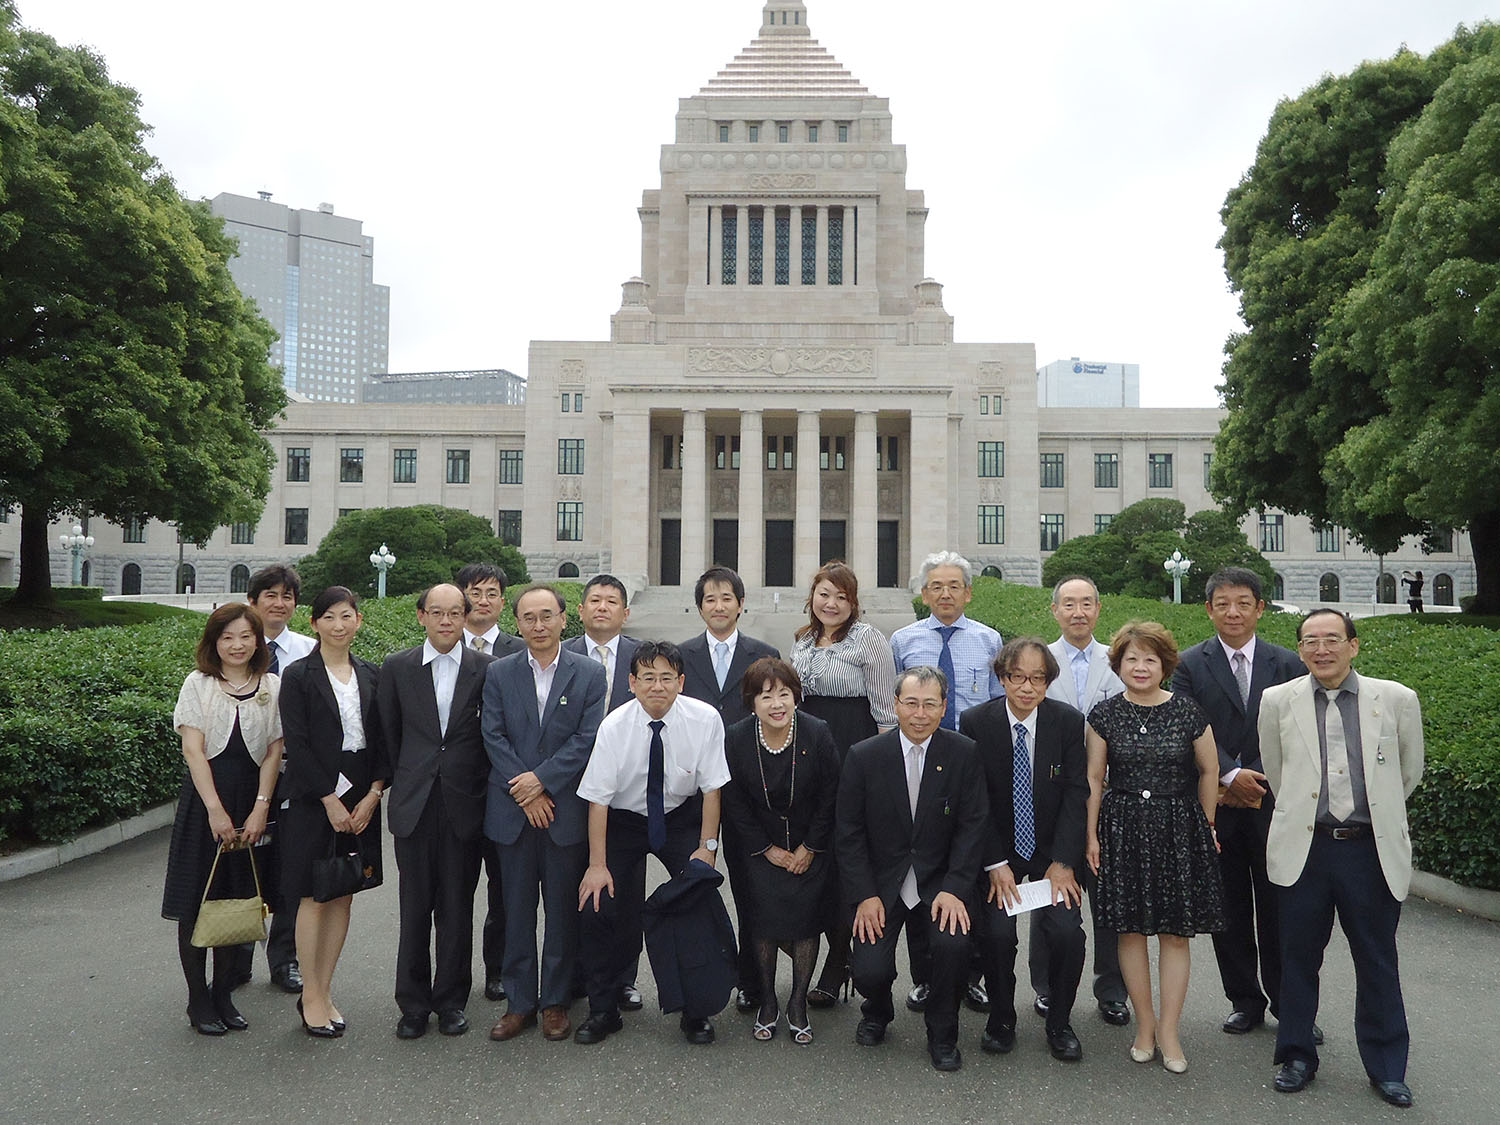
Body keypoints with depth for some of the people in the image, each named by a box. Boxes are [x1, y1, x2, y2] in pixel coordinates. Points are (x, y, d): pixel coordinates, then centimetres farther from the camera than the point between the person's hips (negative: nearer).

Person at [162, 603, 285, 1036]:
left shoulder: (273, 687, 4)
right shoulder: (198, 685, -1)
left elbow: (274, 751, 1)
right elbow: (193, 749, -7)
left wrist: (260, 808, -9)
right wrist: (216, 809, -14)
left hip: (252, 803, 2)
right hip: (204, 797, -2)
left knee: (238, 900, 8)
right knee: (197, 903, 4)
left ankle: (223, 994, 21)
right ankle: (198, 1000, 16)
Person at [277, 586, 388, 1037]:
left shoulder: (371, 675, 8)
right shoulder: (298, 676, -4)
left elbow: (383, 741, 6)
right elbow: (297, 745, -10)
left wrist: (372, 795, -5)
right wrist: (330, 801, -13)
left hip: (361, 800, 4)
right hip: (313, 800, -4)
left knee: (343, 896, 9)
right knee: (313, 897, 2)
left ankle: (324, 991, 21)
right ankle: (311, 996, 14)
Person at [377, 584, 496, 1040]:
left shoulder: (487, 668, 0)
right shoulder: (397, 667, 4)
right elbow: (389, 734, 9)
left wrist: (478, 786, 2)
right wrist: (403, 783, 9)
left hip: (465, 802, -1)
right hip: (414, 804, 1)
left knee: (457, 907, 8)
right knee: (414, 906, 7)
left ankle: (452, 1001, 21)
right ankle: (413, 1004, 20)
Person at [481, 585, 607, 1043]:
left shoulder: (589, 674, 0)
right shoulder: (498, 673, 5)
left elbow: (588, 739, -7)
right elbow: (494, 736, -1)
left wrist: (542, 779, -15)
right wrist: (524, 791, -11)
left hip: (567, 811, -1)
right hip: (513, 811, 1)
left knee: (563, 910, 7)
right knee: (517, 910, 9)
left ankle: (556, 1001, 21)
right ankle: (520, 1002, 21)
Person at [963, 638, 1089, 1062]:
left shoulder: (1068, 721, -6)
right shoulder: (975, 722, -8)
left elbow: (1076, 793, -6)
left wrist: (1062, 861, -12)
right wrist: (995, 863, -12)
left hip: (1053, 853, 1)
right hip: (998, 851, 0)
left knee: (1067, 931, -17)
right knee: (996, 933, -17)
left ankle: (1060, 1023, 9)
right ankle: (1001, 1019, 10)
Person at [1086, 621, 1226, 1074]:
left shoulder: (1188, 712, -3)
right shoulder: (1104, 715, -1)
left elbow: (1209, 771, 8)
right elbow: (1094, 779, 3)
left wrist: (1206, 826, 13)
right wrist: (1091, 836, 3)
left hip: (1179, 828, 0)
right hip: (1123, 829, 1)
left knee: (1175, 932, 3)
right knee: (1130, 930, 5)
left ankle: (1169, 1029, 14)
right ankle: (1145, 1024, 19)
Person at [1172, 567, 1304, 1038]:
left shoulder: (1287, 664, 4)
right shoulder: (1190, 665, 0)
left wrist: (1255, 780, -10)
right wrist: (1230, 777, -17)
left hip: (1272, 804, 0)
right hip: (1217, 807, 0)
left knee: (1277, 909, 6)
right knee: (1230, 911, 9)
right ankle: (1245, 1001, 24)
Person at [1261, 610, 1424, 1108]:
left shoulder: (1397, 699, -2)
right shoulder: (1277, 701, -1)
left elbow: (1408, 773, 13)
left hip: (1373, 849, 0)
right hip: (1304, 848, 0)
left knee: (1377, 963, 10)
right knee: (1299, 958, 11)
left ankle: (1387, 1067, 28)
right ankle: (1297, 1056, 27)